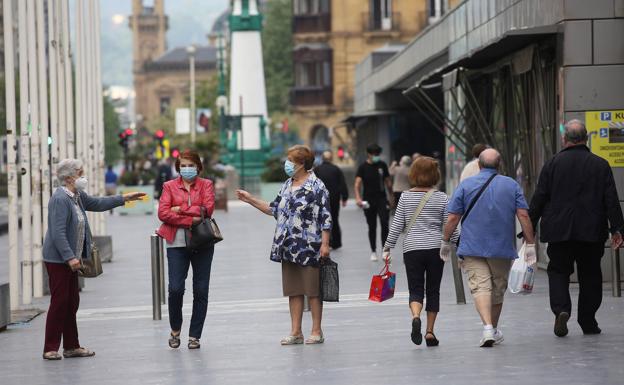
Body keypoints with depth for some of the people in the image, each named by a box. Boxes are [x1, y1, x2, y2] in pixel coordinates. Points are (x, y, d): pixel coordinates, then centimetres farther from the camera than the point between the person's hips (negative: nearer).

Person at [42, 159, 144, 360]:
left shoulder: (77, 196, 10)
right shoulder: (60, 200, -19)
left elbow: (96, 203, 28)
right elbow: (58, 233, -24)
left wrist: (123, 199, 28)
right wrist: (70, 258, -27)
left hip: (70, 258, 10)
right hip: (58, 259, -10)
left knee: (72, 302, 12)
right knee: (59, 302, -7)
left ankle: (71, 346, 18)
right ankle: (50, 349, -2)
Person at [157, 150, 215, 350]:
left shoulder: (206, 185, 10)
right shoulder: (170, 186, 9)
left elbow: (208, 209, -7)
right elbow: (163, 213, -5)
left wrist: (180, 209, -9)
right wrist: (190, 219, -13)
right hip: (177, 243, -1)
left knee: (200, 291, 1)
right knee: (176, 288, -10)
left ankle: (194, 336, 9)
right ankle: (175, 329, 14)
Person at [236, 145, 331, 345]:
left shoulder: (316, 187, -9)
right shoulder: (287, 185, 14)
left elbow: (325, 218, -11)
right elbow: (274, 209, 21)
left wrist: (325, 244, -16)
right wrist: (250, 199, 17)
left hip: (309, 248, -8)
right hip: (288, 249, 8)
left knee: (312, 290, 0)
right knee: (293, 290, 9)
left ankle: (317, 331, 7)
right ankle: (296, 332, 14)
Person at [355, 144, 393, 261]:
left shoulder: (382, 165, 5)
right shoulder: (363, 167, -3)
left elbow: (388, 182, 12)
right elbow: (357, 183, -12)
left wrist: (392, 196, 12)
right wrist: (358, 197, -27)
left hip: (382, 199, 1)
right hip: (368, 200, -1)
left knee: (384, 224, -11)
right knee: (372, 227, 8)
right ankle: (373, 251, 19)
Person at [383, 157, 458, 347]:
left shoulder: (405, 197, 0)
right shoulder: (441, 198, -2)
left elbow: (396, 226, 0)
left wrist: (387, 248, 7)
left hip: (412, 249, 0)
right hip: (435, 248, 0)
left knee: (416, 289, 5)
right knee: (433, 290, 10)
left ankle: (415, 317, -25)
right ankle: (430, 332, 9)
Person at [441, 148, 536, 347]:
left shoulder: (466, 185, 0)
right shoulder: (512, 185, 3)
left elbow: (453, 218, -2)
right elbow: (524, 216, -4)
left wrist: (445, 242, 9)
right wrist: (530, 244, 0)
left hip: (472, 247, -2)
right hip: (502, 249, 2)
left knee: (480, 286, -10)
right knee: (498, 289, 16)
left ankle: (488, 327, -29)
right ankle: (494, 330, 29)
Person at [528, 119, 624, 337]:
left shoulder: (553, 164, -2)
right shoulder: (601, 165, 0)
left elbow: (539, 199, -1)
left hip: (559, 231, -1)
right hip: (592, 232, 1)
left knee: (558, 270, 9)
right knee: (590, 275, 11)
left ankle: (561, 309, -15)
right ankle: (588, 322, 12)